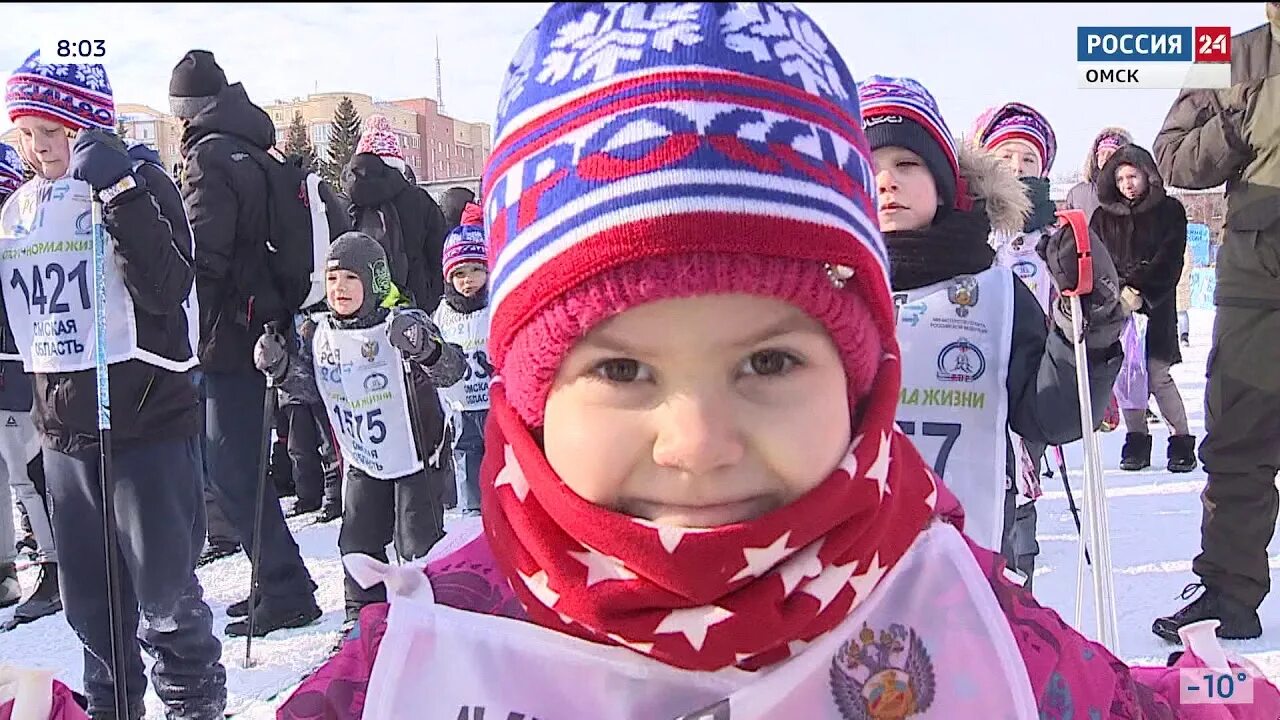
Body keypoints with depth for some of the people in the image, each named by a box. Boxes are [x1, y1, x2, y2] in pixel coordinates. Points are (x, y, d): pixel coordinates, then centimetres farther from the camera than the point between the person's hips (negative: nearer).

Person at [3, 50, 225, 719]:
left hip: (148, 421, -6)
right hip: (64, 431, 6)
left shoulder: (142, 186, -7)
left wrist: (120, 193, -27)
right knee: (89, 597, 15)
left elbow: (166, 292, -22)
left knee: (164, 589, 1)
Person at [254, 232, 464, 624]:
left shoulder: (405, 324, -19)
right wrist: (281, 367, -9)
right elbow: (310, 388, 8)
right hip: (362, 460, 6)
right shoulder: (318, 333, -1)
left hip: (414, 454, -6)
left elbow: (452, 369, -27)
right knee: (358, 541, 14)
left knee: (418, 543, 2)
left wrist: (426, 349, -48)